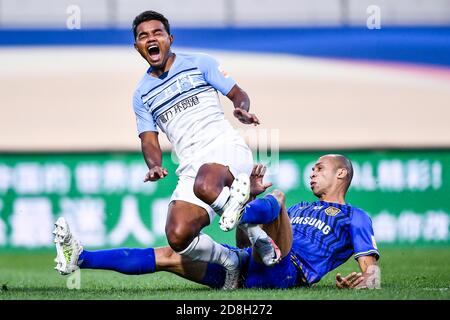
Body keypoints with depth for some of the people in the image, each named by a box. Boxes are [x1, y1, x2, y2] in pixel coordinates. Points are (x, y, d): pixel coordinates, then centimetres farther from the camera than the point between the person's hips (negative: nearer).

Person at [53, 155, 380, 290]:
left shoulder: (354, 218, 18)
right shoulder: (300, 209, 38)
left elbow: (372, 267, 3)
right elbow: (246, 244, 32)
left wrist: (367, 280, -21)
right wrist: (250, 196, 19)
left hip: (285, 272, -7)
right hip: (247, 266, 7)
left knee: (276, 197, -27)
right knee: (168, 256, 0)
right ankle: (81, 258, -4)